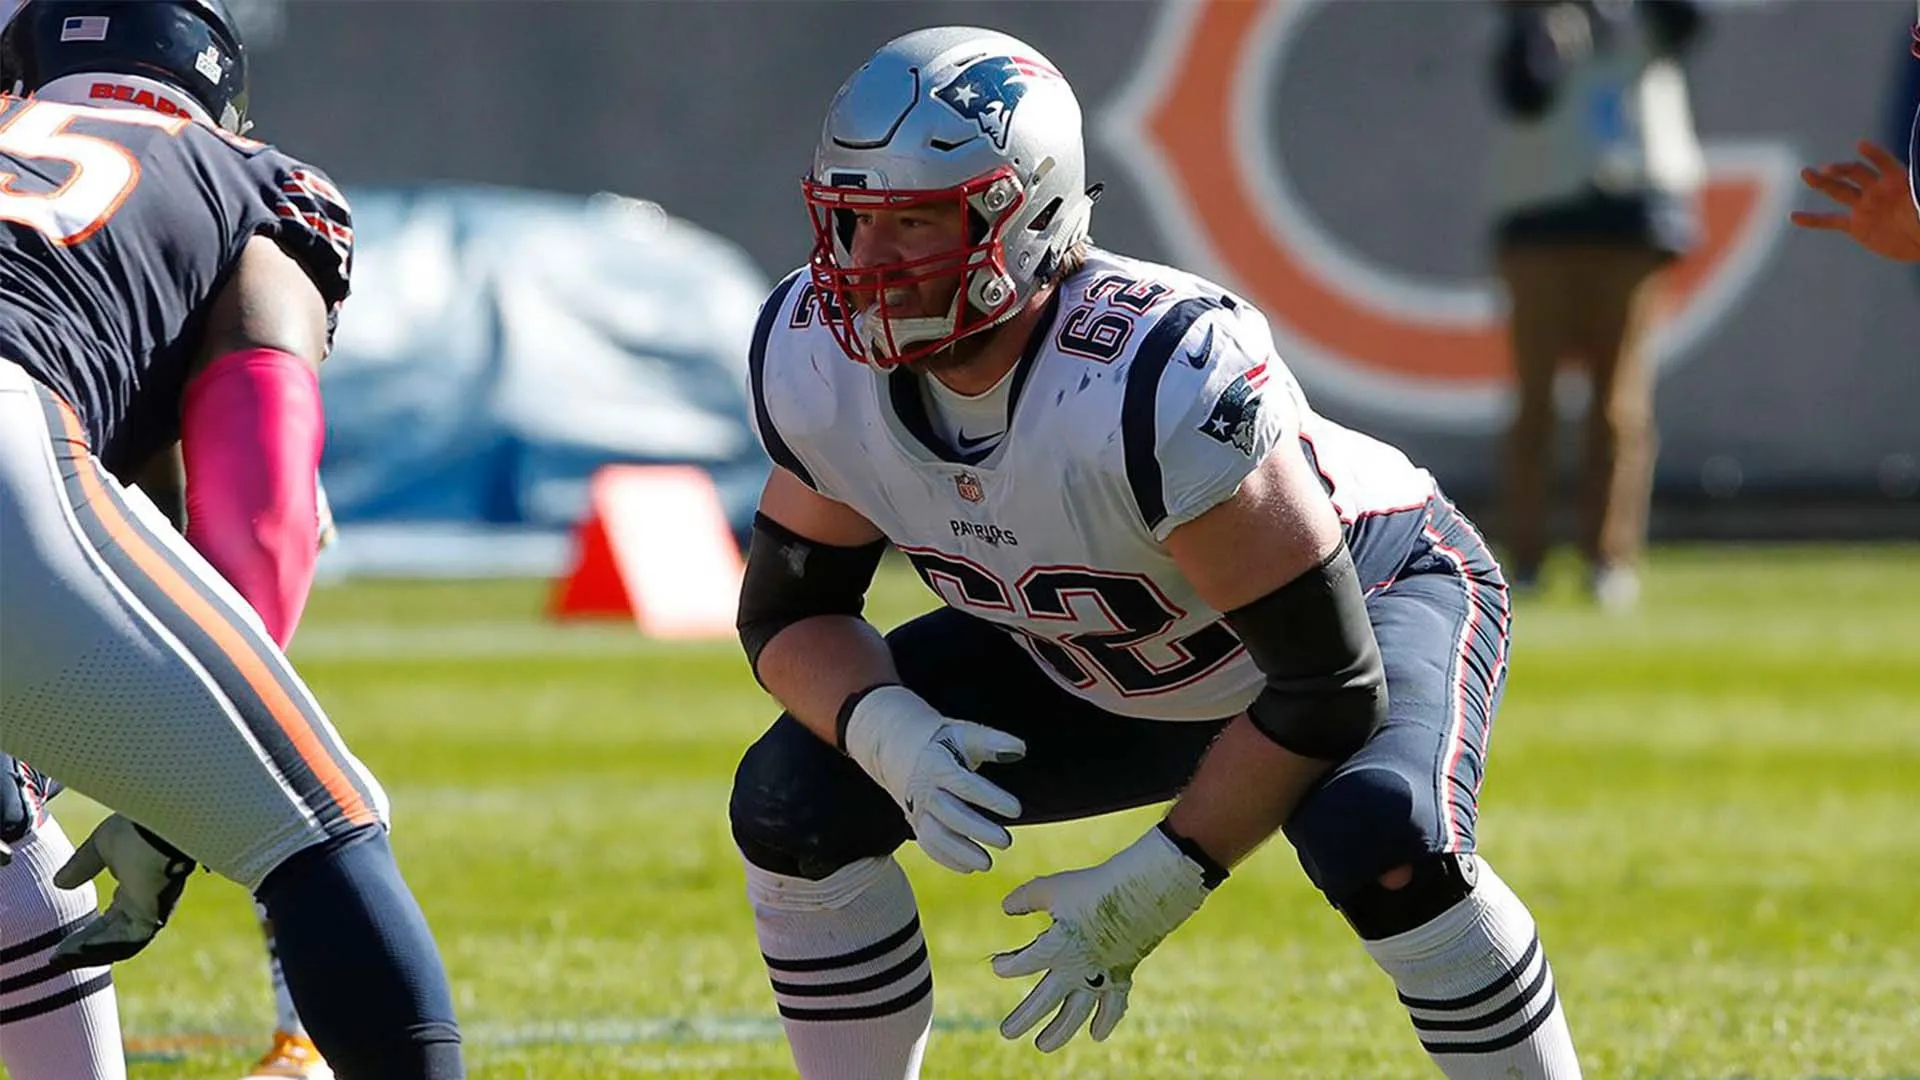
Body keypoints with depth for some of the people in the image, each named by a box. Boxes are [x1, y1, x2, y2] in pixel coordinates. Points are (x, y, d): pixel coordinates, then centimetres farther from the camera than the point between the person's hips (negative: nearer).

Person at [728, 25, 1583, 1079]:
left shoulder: (1163, 383, -41)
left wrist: (1150, 892, -30)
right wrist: (890, 737, -30)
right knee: (794, 800, -9)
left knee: (1379, 841, -37)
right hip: (1095, 664, 6)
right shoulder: (818, 363, -22)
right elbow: (791, 611, -7)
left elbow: (1329, 688, -33)